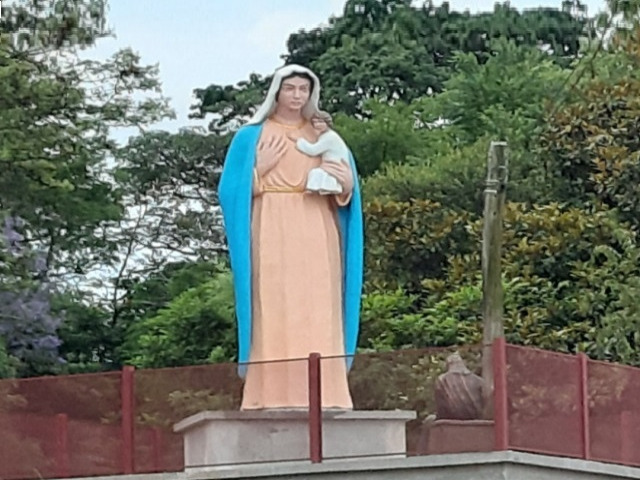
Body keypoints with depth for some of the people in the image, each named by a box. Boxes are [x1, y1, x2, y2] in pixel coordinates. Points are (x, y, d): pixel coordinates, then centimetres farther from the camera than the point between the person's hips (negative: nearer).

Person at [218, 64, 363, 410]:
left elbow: (345, 194, 14)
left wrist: (348, 184, -7)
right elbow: (232, 190, 5)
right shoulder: (251, 137, 12)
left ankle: (321, 394, -7)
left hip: (316, 236, 2)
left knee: (318, 314, -5)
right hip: (272, 236, -2)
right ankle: (272, 395, -14)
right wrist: (260, 169, -7)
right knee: (273, 313, -10)